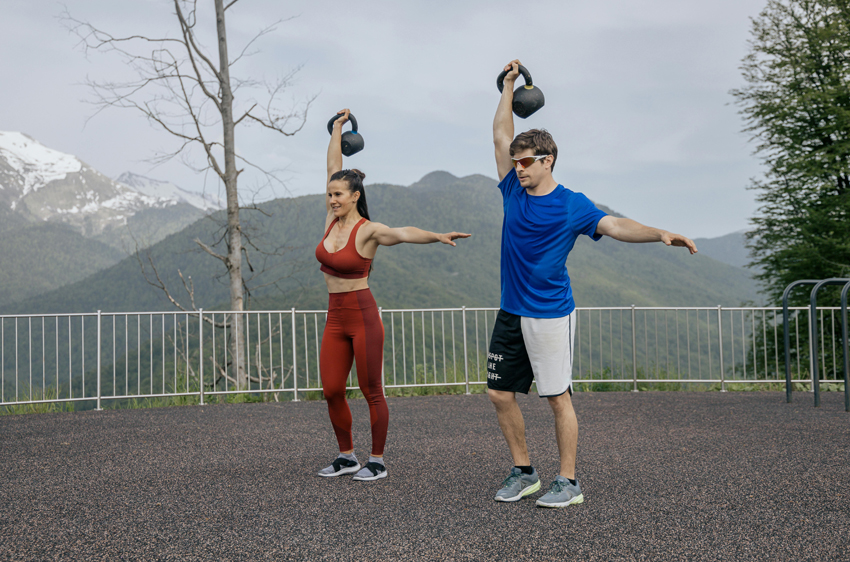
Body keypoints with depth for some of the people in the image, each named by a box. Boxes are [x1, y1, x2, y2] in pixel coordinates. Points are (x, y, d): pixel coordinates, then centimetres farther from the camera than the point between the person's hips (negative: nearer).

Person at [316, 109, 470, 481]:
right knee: (332, 391, 7)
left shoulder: (368, 231, -13)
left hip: (362, 317, -7)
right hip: (335, 319, 7)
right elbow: (333, 167, 14)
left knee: (371, 392, 1)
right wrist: (337, 128, 21)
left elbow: (404, 233, -32)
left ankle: (378, 462, 13)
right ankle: (347, 457, 22)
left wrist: (437, 236, -49)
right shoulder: (332, 220, 5)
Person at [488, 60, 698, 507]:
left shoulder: (571, 205, -6)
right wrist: (509, 85, 14)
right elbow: (501, 134, 12)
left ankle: (568, 482, 9)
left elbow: (613, 226, -19)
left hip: (550, 314, -6)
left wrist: (659, 234, -34)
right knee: (500, 394, 6)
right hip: (510, 313, 6)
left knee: (558, 397, -1)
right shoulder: (513, 191, 7)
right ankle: (523, 473, 20)